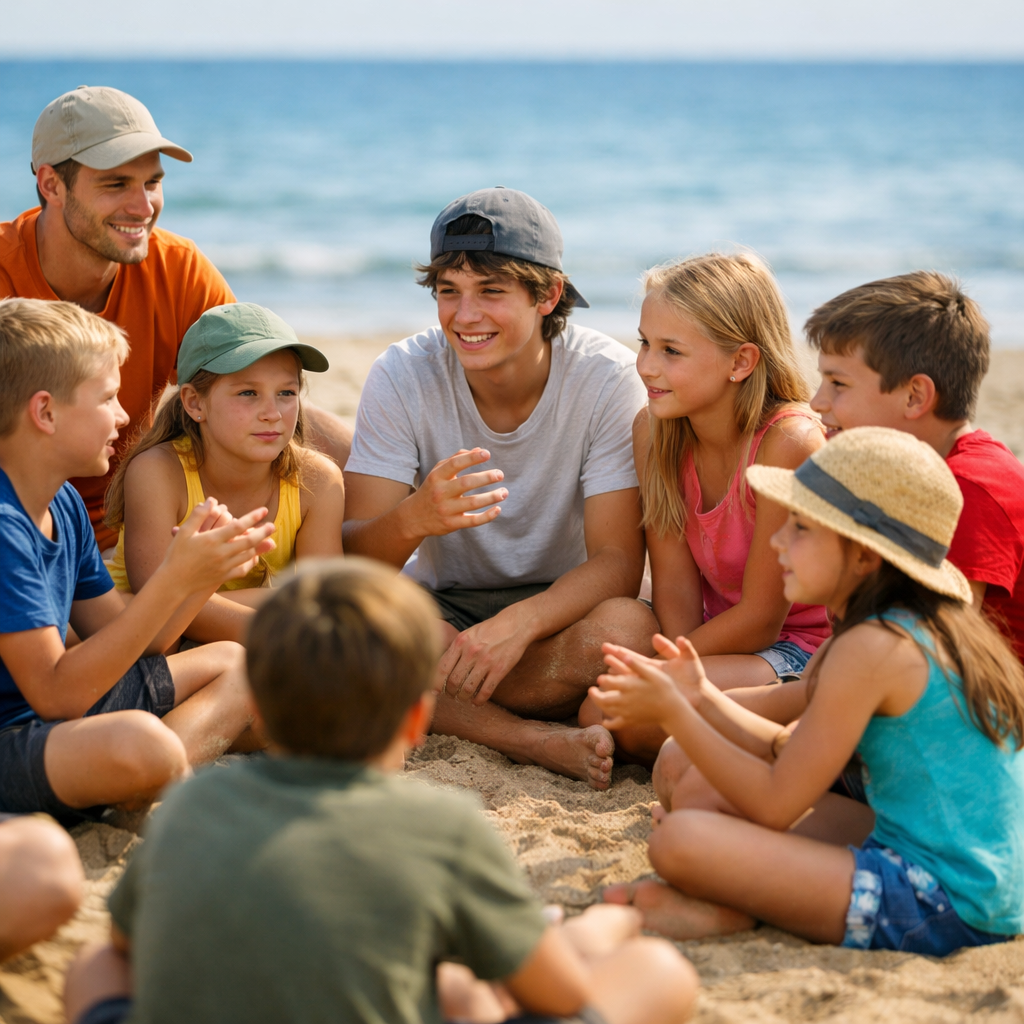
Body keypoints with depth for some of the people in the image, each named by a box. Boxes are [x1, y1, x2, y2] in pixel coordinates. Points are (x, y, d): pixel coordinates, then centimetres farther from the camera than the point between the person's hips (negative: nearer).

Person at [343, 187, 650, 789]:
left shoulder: (609, 377, -16)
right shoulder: (403, 377, -12)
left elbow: (618, 561, -19)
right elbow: (354, 557, -16)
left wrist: (518, 623, -37)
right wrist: (413, 519, -40)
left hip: (559, 605, -1)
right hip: (443, 609, 1)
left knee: (624, 627, -35)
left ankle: (434, 707, -18)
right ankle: (534, 739, -26)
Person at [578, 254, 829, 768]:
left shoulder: (790, 442, -24)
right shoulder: (653, 429, -5)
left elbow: (760, 618, -19)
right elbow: (675, 583, -5)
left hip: (811, 652, -6)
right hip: (720, 636, 6)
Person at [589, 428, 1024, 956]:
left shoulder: (871, 649, -16)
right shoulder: (935, 626, 14)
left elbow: (774, 805, -14)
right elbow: (790, 759, 18)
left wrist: (671, 711, -7)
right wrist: (700, 698, 9)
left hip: (939, 907, -11)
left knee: (680, 840, -23)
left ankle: (725, 913, 5)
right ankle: (732, 903, 5)